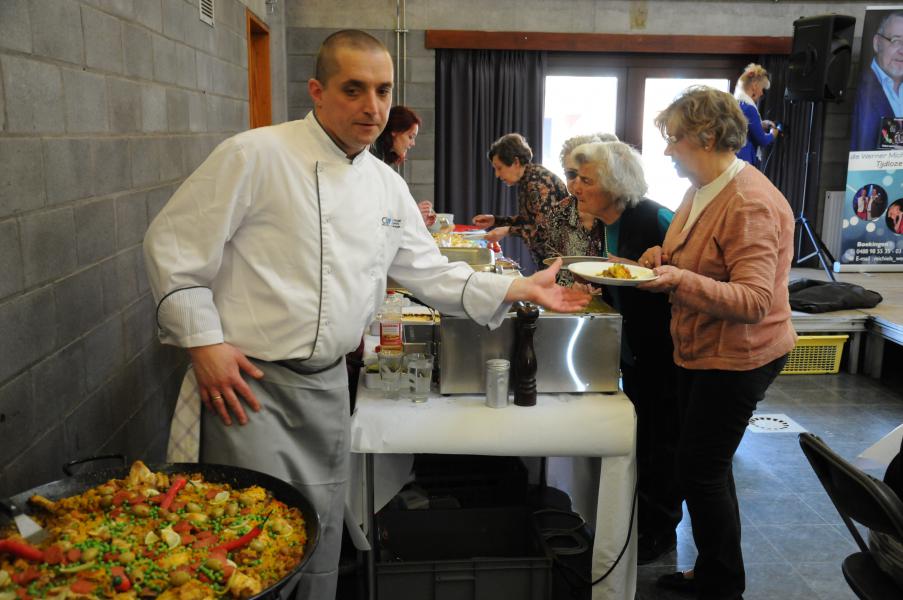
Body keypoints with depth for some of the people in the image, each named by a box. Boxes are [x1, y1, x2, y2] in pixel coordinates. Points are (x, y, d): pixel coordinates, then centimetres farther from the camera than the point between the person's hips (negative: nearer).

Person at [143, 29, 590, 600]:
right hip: (246, 381, -5)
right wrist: (204, 342, -14)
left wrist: (518, 289, 5)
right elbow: (172, 243, -9)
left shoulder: (387, 184, 8)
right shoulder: (256, 155, -12)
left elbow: (430, 272, 13)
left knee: (320, 535, 17)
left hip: (327, 384, 6)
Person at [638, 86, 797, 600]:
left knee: (701, 470, -1)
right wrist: (665, 257, 1)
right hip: (701, 351, 9)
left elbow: (754, 301, -28)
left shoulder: (750, 204, -22)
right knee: (706, 466, 17)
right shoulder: (703, 190, 7)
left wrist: (680, 279, -38)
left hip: (738, 357, -9)